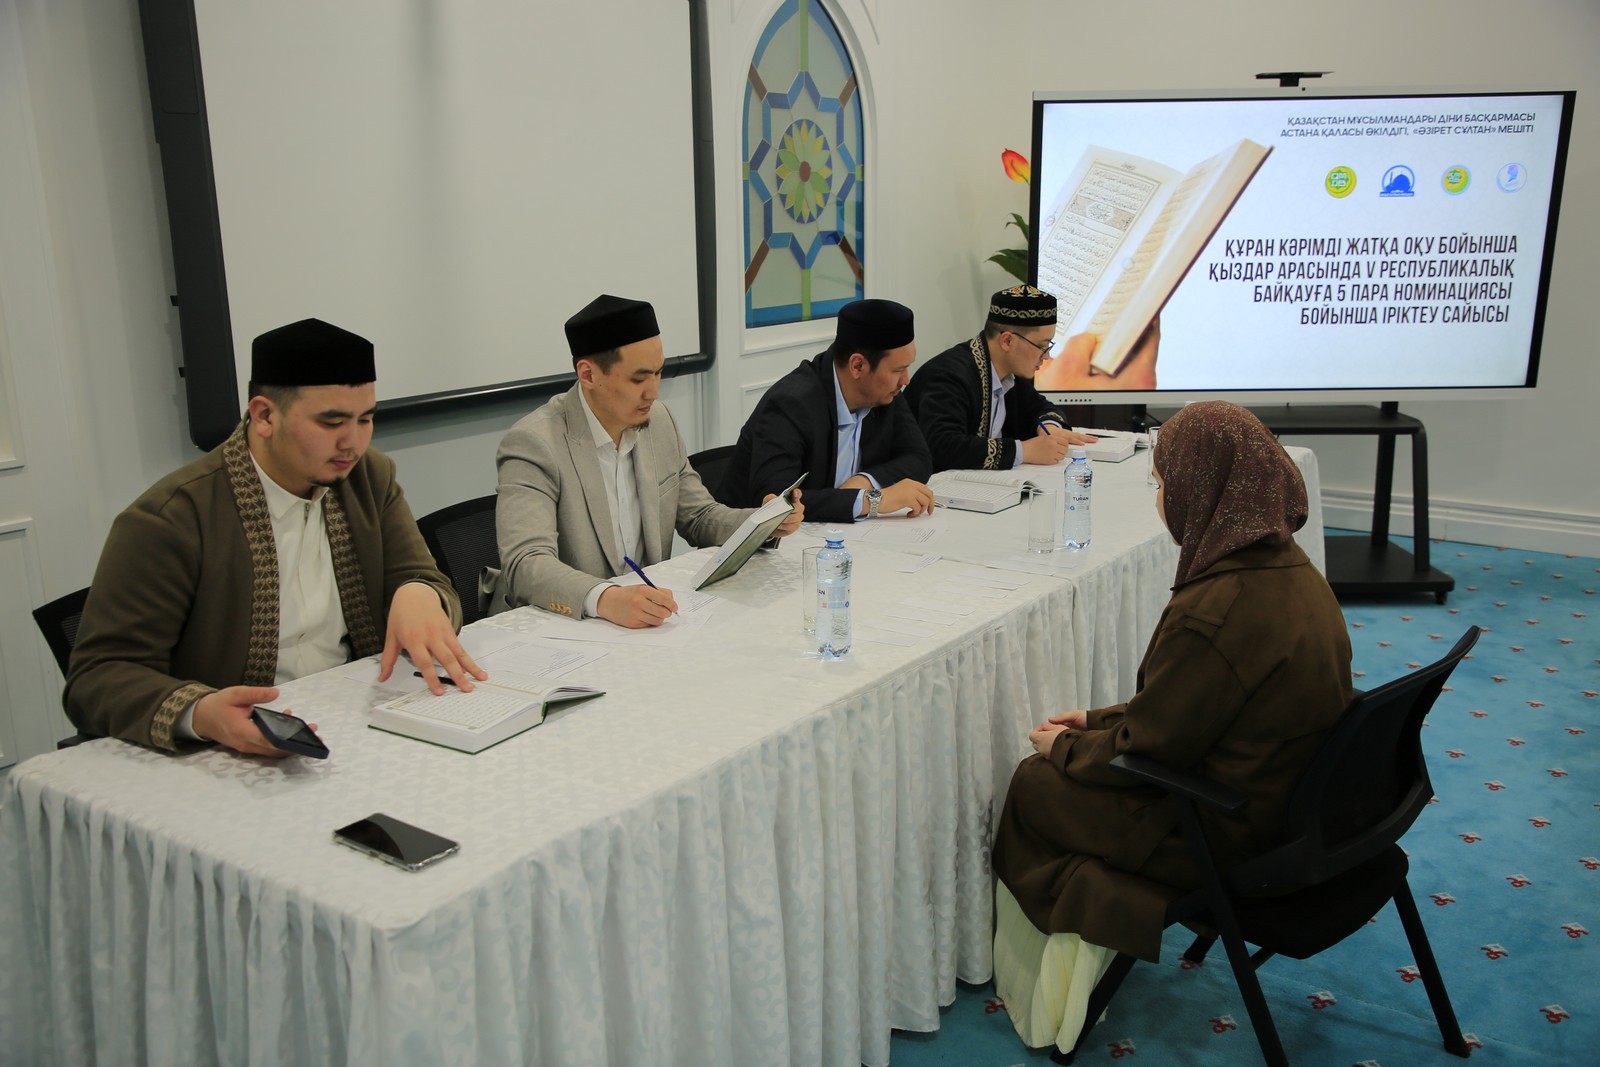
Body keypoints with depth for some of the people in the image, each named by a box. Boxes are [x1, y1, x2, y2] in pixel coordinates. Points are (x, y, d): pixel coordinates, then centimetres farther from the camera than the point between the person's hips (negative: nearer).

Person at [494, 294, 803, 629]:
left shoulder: (659, 422, 4)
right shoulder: (535, 445, -16)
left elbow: (698, 518, 13)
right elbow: (526, 564, -26)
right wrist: (605, 599, -43)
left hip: (647, 619, 4)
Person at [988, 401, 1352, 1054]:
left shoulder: (1212, 613, -32)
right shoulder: (1288, 566, -1)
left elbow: (1147, 749, -19)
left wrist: (1065, 745, -1)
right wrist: (1099, 722, 12)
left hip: (1227, 832, -9)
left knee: (1031, 785, 9)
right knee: (1056, 767, 19)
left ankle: (1068, 966, 30)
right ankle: (1083, 947, 30)